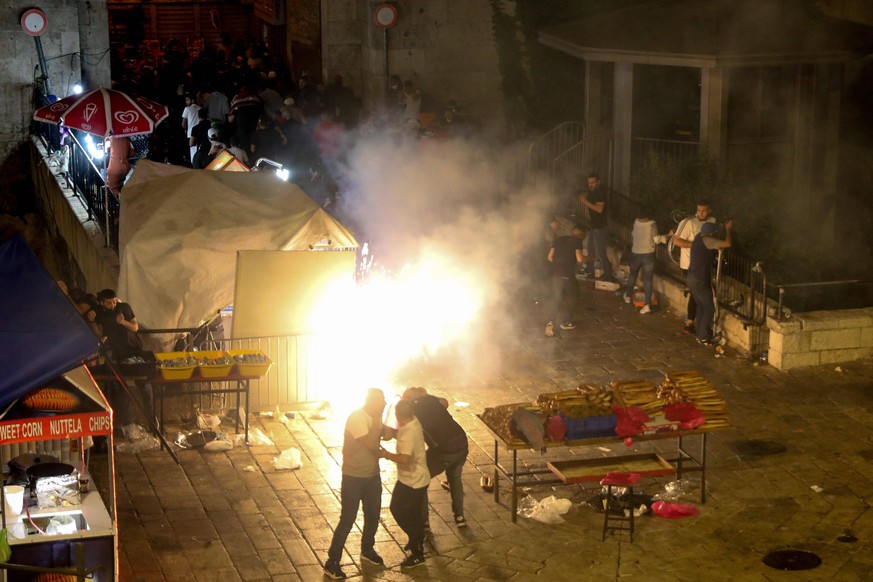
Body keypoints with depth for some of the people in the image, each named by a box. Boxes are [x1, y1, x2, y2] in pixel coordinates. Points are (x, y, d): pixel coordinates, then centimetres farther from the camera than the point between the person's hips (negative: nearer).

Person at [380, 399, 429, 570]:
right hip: (408, 479, 9)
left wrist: (386, 454, -32)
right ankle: (417, 539, 40)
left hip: (414, 482, -9)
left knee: (411, 517, 6)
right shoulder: (414, 422, -4)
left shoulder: (408, 434, -32)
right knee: (396, 509, 22)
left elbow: (405, 459, -42)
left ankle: (417, 554, 22)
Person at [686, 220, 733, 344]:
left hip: (692, 278, 9)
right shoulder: (706, 240, -19)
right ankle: (703, 337, 5)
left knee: (701, 306, 20)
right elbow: (727, 244, -22)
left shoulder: (699, 238, 9)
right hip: (698, 281, -9)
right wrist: (728, 229, -7)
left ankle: (700, 332, 28)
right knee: (709, 308, 1)